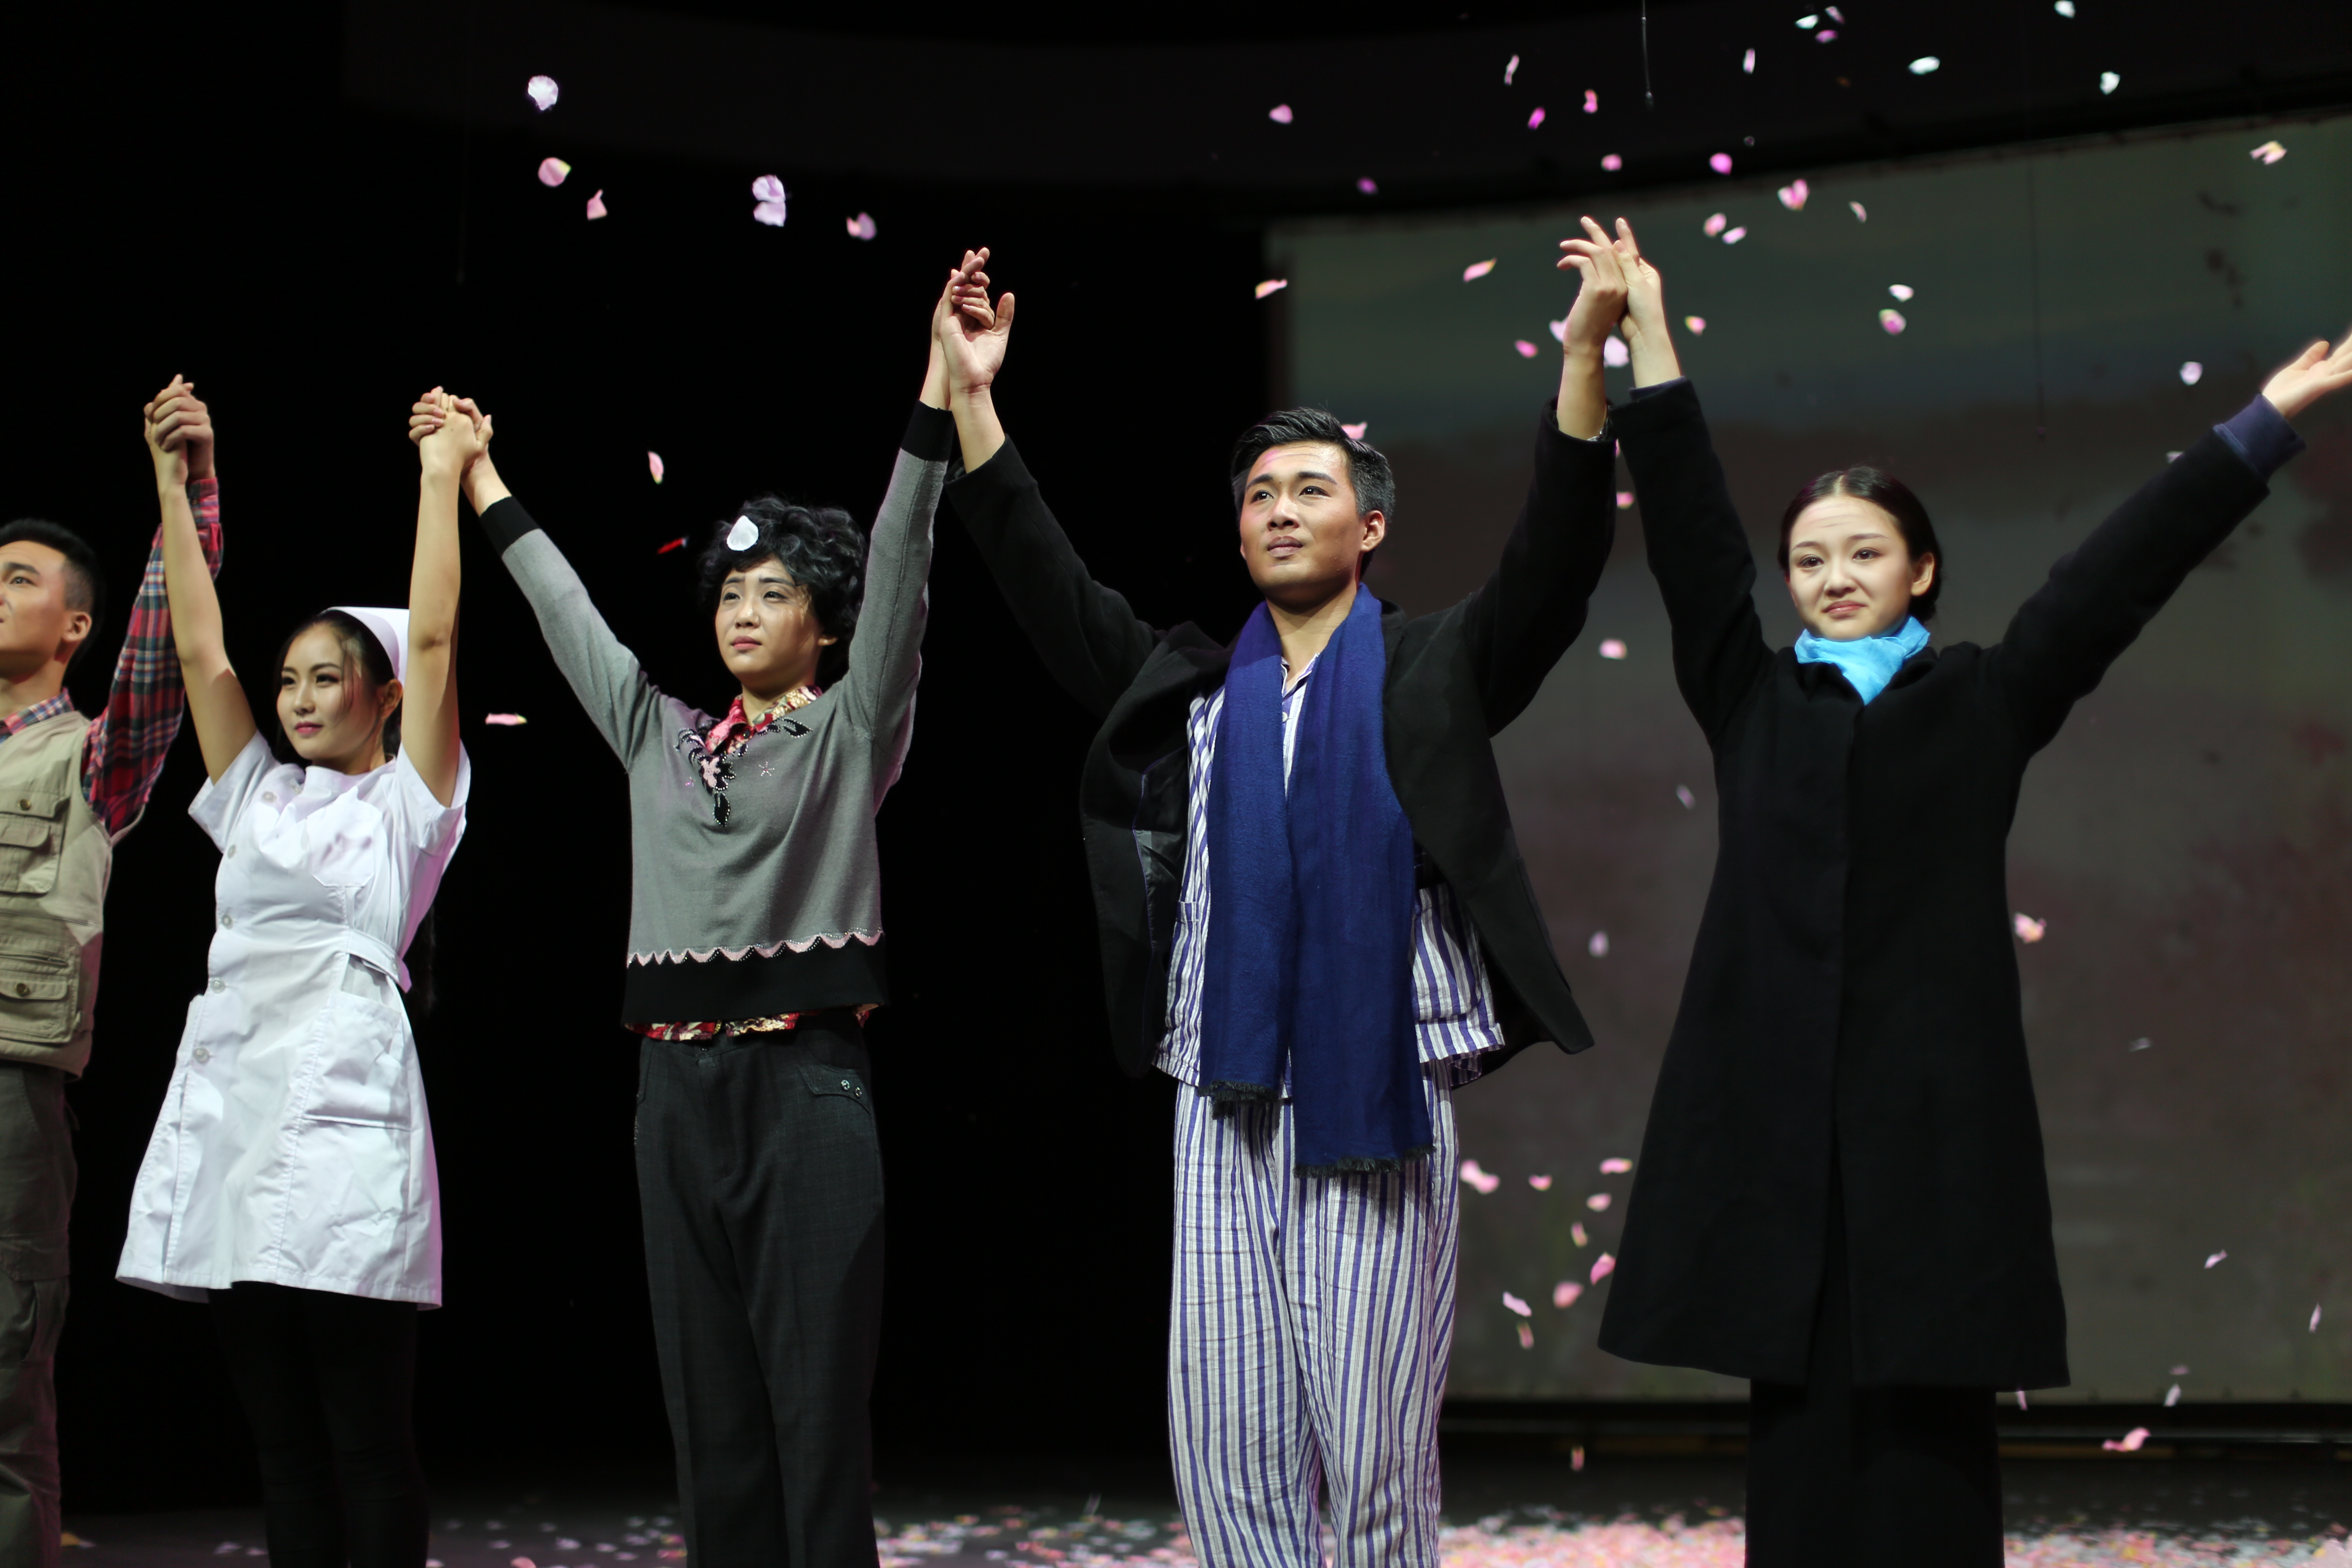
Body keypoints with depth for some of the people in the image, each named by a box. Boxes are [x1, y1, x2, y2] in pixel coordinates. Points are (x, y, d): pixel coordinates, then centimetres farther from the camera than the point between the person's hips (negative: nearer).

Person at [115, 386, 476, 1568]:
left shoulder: (408, 798, 8)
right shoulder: (258, 797, 21)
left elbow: (432, 639, 1)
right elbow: (199, 649, 18)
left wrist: (442, 475, 4)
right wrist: (171, 481, 16)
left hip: (344, 1100, -6)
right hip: (230, 1092, 6)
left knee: (365, 1438, -5)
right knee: (280, 1438, 7)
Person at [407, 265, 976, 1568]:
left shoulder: (851, 728, 3)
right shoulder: (661, 734, 16)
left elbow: (897, 570, -8)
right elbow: (564, 605, 25)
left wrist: (937, 403, -18)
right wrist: (478, 479, 31)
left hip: (806, 1080, -5)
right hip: (678, 1084, 5)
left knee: (814, 1397, -5)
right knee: (707, 1398, 7)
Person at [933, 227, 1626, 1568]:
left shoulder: (1432, 676, 6)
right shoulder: (1192, 689, 14)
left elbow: (1553, 565, -6)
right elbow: (1050, 586, 11)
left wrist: (1585, 361, -18)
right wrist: (973, 400, 3)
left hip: (1383, 1101, -3)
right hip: (1226, 1103, 3)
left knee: (1375, 1456, -1)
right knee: (1224, 1445, 4)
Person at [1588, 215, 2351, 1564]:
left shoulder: (1985, 701, 10)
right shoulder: (1753, 703, 13)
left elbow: (2122, 570, 8)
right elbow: (1693, 535, 10)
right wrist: (1648, 336, 6)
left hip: (1934, 1099, -1)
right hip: (1779, 1101, 1)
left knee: (1927, 1415, -3)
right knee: (1801, 1422, 2)